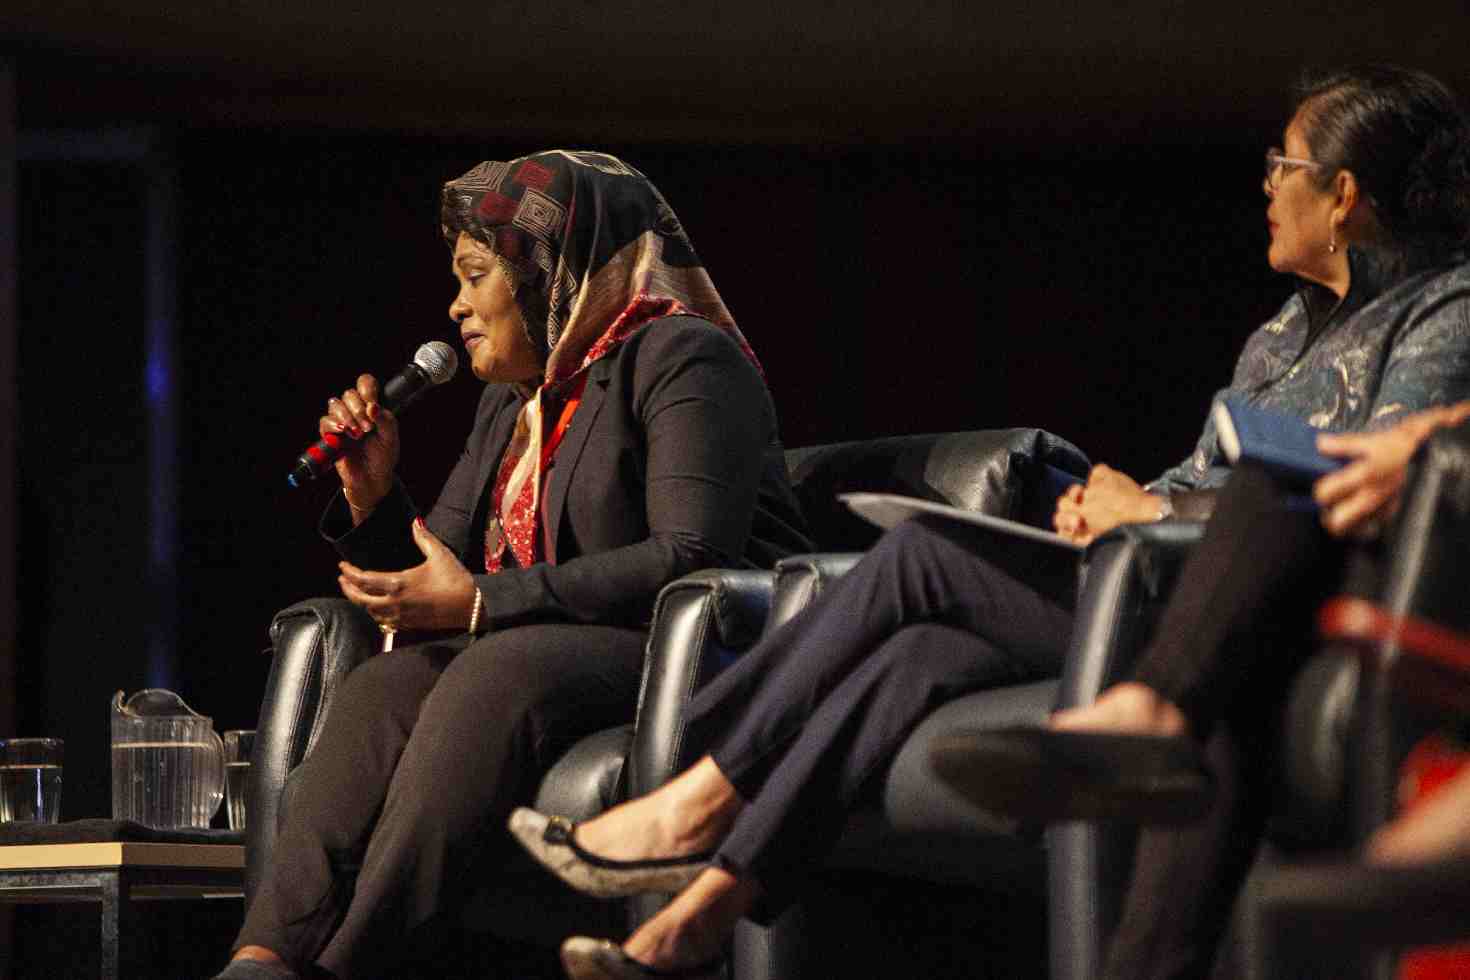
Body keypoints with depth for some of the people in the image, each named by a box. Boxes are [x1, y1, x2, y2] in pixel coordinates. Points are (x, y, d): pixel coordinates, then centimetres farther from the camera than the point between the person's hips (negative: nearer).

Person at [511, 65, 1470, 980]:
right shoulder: (1287, 330, 24)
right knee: (920, 655, -14)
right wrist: (1107, 506, 2)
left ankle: (701, 805, -7)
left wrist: (1151, 511, -12)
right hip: (1172, 607, 8)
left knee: (920, 555, -13)